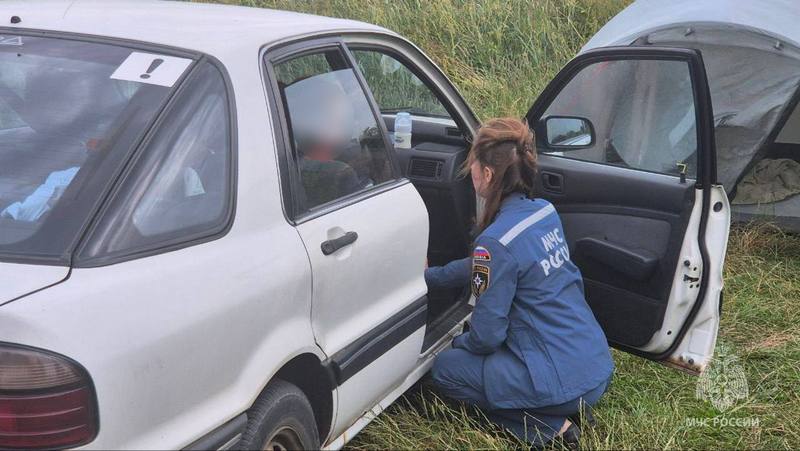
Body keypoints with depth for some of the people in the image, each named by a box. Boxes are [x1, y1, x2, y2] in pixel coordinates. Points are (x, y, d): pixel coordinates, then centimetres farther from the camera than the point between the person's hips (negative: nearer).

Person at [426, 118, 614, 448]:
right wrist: (429, 276, 28)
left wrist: (460, 342, 8)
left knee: (445, 369, 11)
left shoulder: (496, 241, -22)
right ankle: (567, 408, 14)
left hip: (563, 381, -8)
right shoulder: (545, 211, 4)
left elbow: (486, 335, -14)